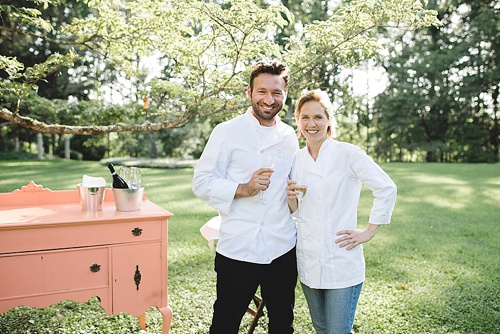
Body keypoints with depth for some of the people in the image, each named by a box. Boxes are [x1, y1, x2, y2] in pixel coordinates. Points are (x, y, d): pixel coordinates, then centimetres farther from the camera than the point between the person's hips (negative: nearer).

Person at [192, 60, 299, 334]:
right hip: (238, 249, -5)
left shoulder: (289, 136, 10)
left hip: (283, 249, 5)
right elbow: (201, 182, -8)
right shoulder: (227, 132, -6)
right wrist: (243, 189, -22)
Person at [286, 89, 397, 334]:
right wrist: (291, 198, -9)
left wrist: (369, 232, -7)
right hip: (308, 262, 5)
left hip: (342, 263, -5)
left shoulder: (347, 153, -10)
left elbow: (386, 189, -8)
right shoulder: (296, 159, 5)